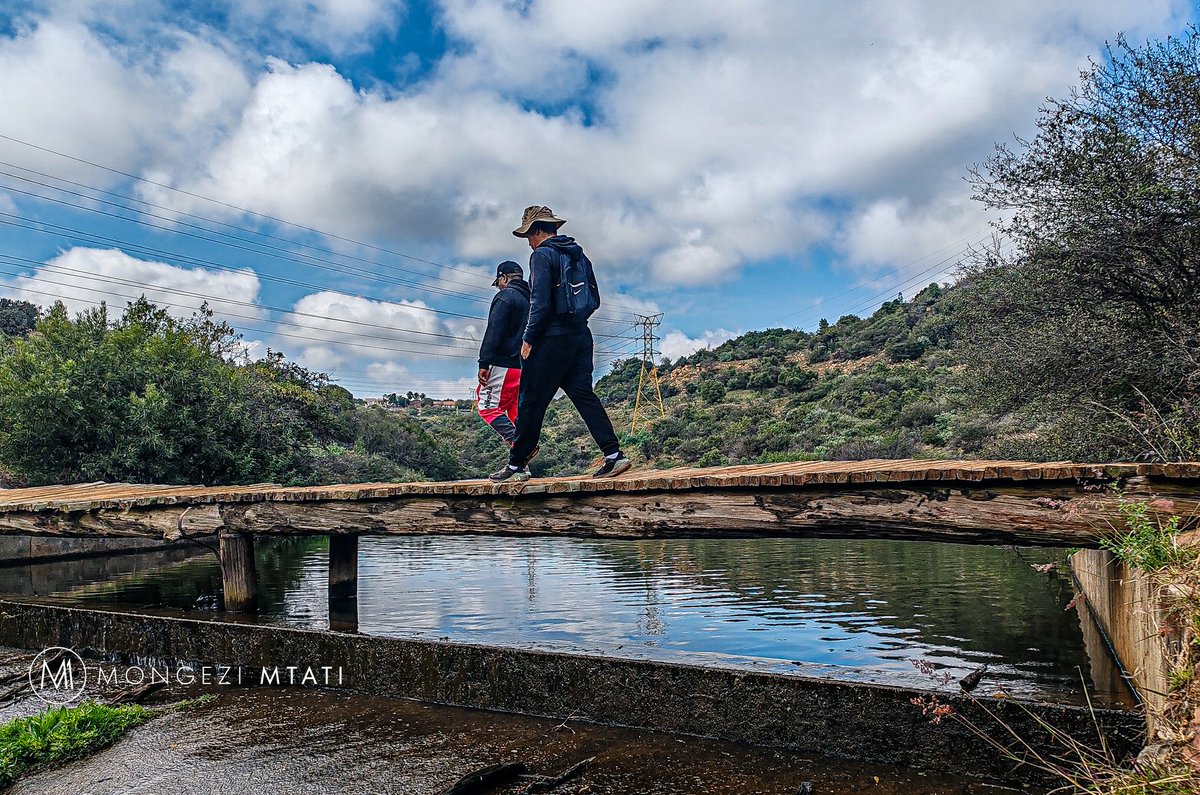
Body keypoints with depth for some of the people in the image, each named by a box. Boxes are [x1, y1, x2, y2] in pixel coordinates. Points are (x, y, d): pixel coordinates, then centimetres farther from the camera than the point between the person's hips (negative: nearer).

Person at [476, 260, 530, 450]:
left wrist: (484, 363, -17)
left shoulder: (505, 296, -5)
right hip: (526, 368, 8)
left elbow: (494, 332, -15)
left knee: (487, 406, -4)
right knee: (516, 414, 10)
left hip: (504, 365, -8)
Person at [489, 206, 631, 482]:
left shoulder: (542, 255, -7)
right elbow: (594, 300, 16)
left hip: (551, 338, -7)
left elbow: (540, 302, -16)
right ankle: (614, 456, -2)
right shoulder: (579, 255, 16)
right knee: (584, 395, 7)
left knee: (531, 402, 1)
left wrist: (528, 339, -12)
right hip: (581, 335, 7)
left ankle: (517, 465, 8)